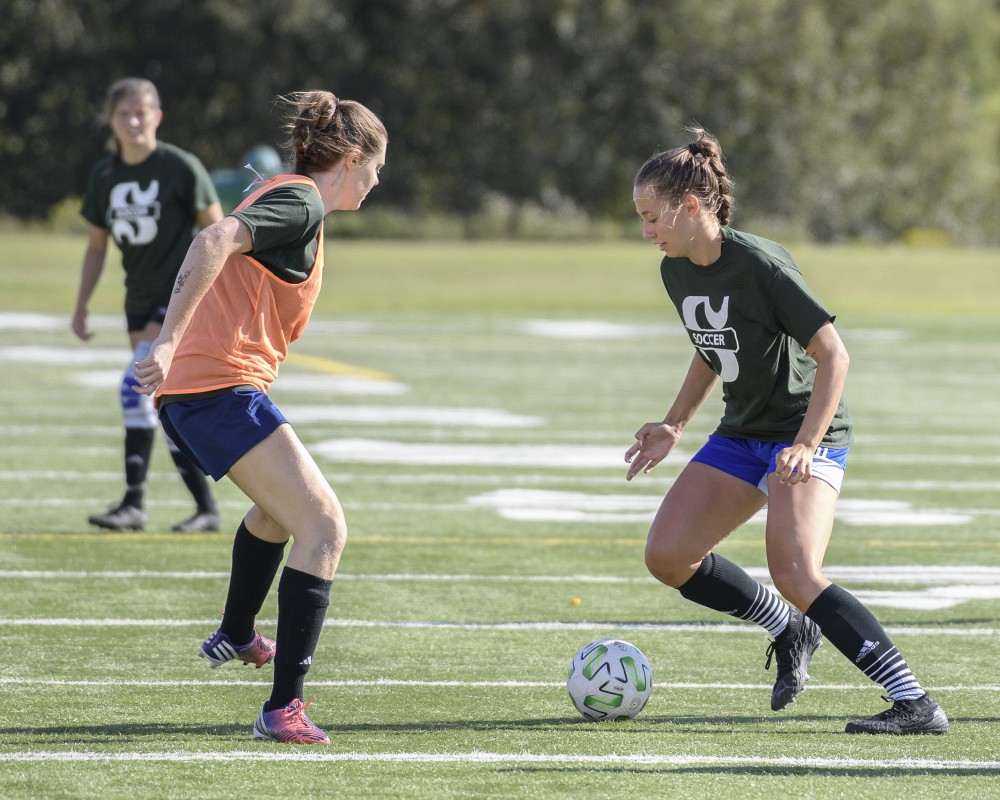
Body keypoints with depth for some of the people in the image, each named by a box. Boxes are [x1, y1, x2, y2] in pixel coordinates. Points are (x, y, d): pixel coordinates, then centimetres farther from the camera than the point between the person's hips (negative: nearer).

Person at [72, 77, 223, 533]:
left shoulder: (181, 167, -11)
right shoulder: (104, 176, 5)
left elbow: (215, 230, -6)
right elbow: (97, 246, 14)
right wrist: (81, 306, 8)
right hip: (141, 298, 7)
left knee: (136, 384, -20)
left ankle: (134, 503, -17)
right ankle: (206, 509, 13)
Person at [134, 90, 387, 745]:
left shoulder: (285, 197, 19)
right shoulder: (302, 202, -11)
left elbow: (210, 251, 27)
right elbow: (215, 242, -27)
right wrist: (169, 341, -32)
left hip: (188, 391, 11)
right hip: (222, 388, -11)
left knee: (282, 506, 35)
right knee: (323, 529, -15)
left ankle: (236, 635, 57)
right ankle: (284, 708, -22)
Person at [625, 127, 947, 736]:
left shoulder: (761, 265, -22)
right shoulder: (677, 273, 3)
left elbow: (834, 355, -21)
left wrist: (805, 446, -30)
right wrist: (675, 425, 13)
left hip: (807, 435, -8)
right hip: (742, 435, 8)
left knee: (795, 576, -26)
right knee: (667, 556, 0)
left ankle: (917, 704, -27)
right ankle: (790, 631, 20)